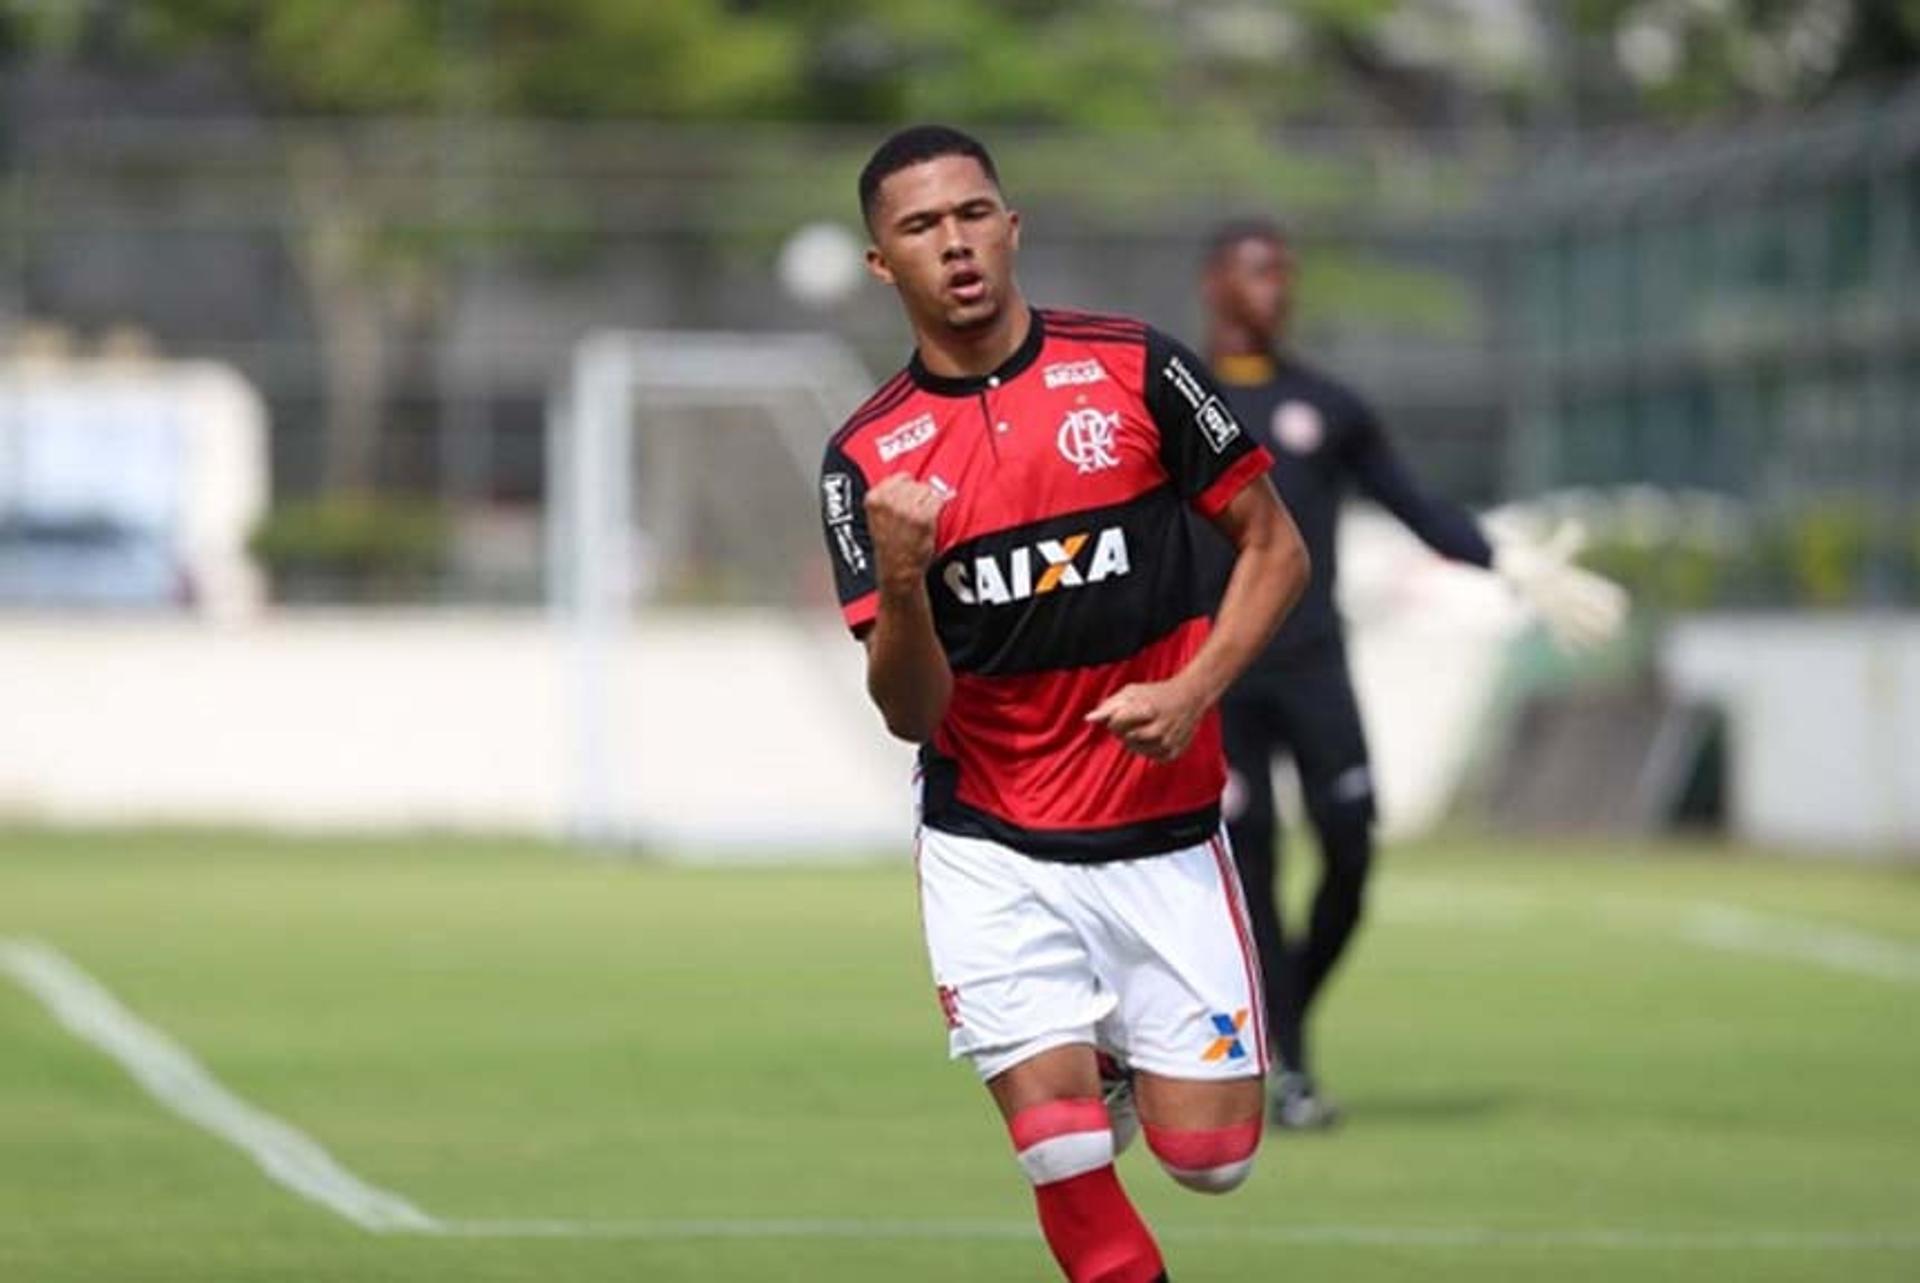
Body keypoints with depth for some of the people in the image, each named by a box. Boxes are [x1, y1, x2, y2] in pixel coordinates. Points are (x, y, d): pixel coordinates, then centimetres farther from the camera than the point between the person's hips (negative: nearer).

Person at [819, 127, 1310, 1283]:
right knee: (1063, 1149, -15)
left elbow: (1275, 548, 2)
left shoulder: (1136, 367, -5)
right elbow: (913, 714, -7)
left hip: (1165, 837, 0)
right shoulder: (867, 459, -4)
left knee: (1210, 1155, -1)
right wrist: (900, 585, -27)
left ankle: (1124, 1053, 34)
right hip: (994, 852, 0)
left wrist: (1193, 692, -14)